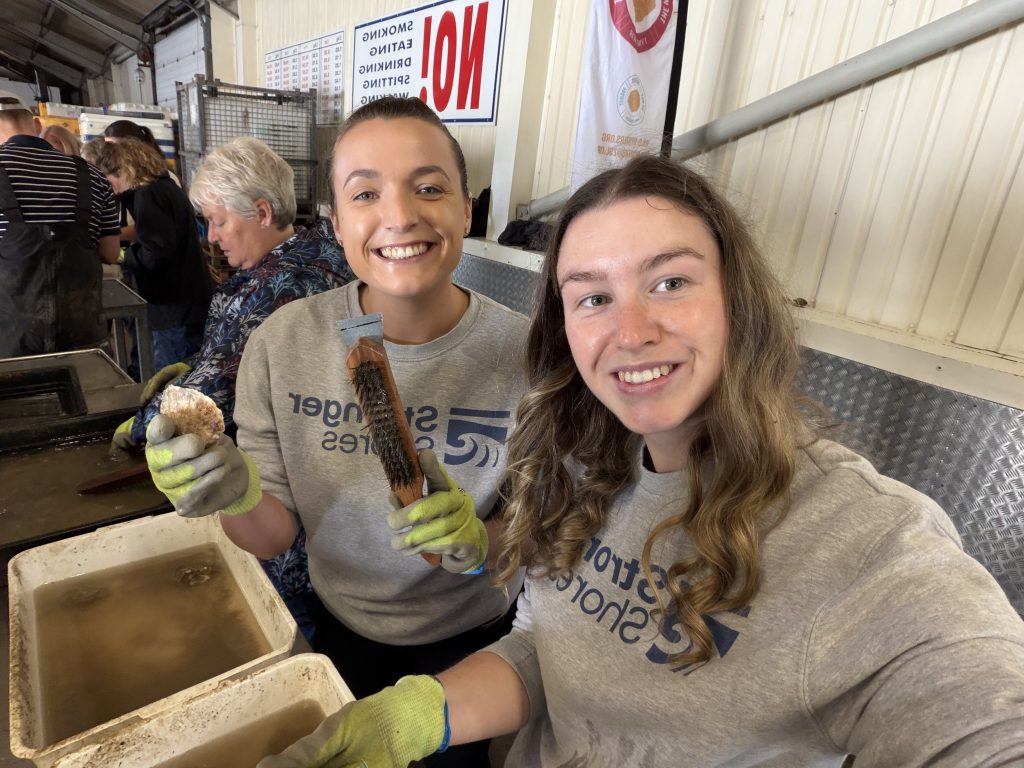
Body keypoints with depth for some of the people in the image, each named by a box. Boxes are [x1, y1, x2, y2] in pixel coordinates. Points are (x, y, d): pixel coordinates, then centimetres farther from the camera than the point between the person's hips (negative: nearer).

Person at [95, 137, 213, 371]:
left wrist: (121, 256, -5)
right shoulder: (166, 186, 16)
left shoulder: (149, 194, -13)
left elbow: (155, 253, -21)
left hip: (178, 310, -10)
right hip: (191, 302, 10)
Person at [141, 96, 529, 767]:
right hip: (342, 627, 2)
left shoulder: (525, 353, -24)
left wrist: (478, 541, -32)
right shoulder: (283, 345, -19)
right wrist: (240, 499, -32)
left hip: (473, 638, -1)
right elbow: (274, 535, -11)